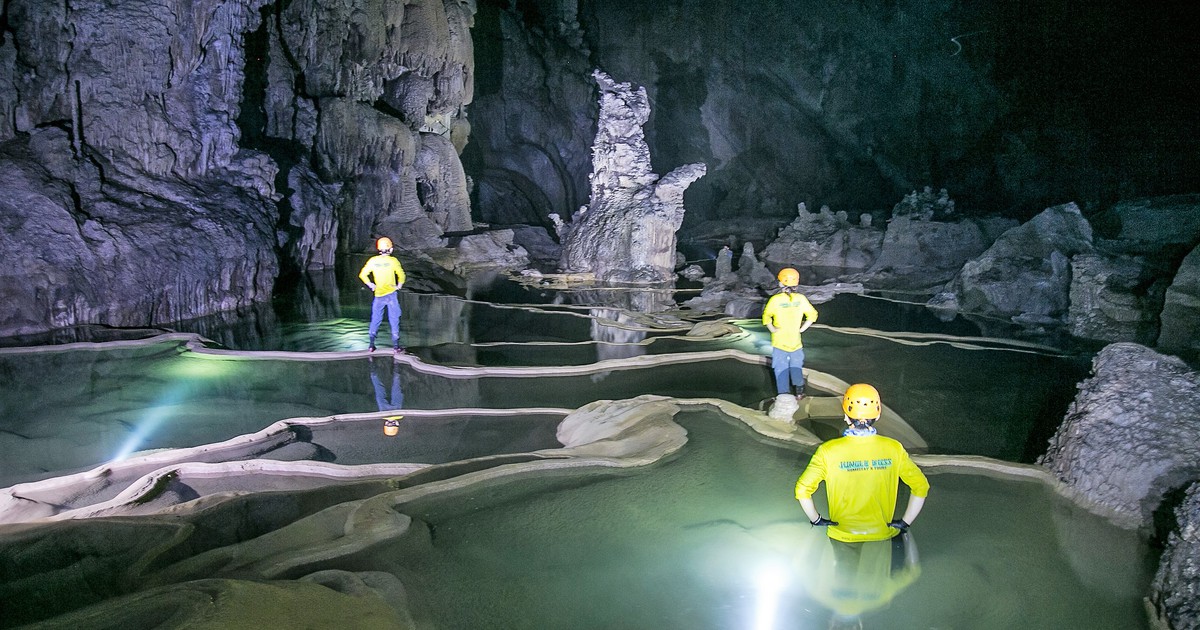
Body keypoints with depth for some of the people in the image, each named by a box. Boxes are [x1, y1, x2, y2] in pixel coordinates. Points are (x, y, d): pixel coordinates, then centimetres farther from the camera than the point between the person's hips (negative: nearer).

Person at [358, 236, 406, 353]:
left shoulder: (373, 261, 0)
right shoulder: (393, 261, -8)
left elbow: (362, 275, 3)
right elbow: (401, 275, -14)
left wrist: (370, 284, 14)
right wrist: (399, 285, 2)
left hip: (378, 295, 3)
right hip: (391, 294, -3)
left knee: (375, 319, 13)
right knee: (394, 319, 4)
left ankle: (371, 344, 12)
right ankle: (396, 345, 4)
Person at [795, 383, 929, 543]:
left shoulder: (828, 451, -15)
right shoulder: (893, 449, -9)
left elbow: (803, 489, -16)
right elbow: (921, 486, -5)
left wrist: (816, 520, -1)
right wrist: (905, 523, 4)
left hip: (842, 536, -1)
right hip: (882, 535, 1)